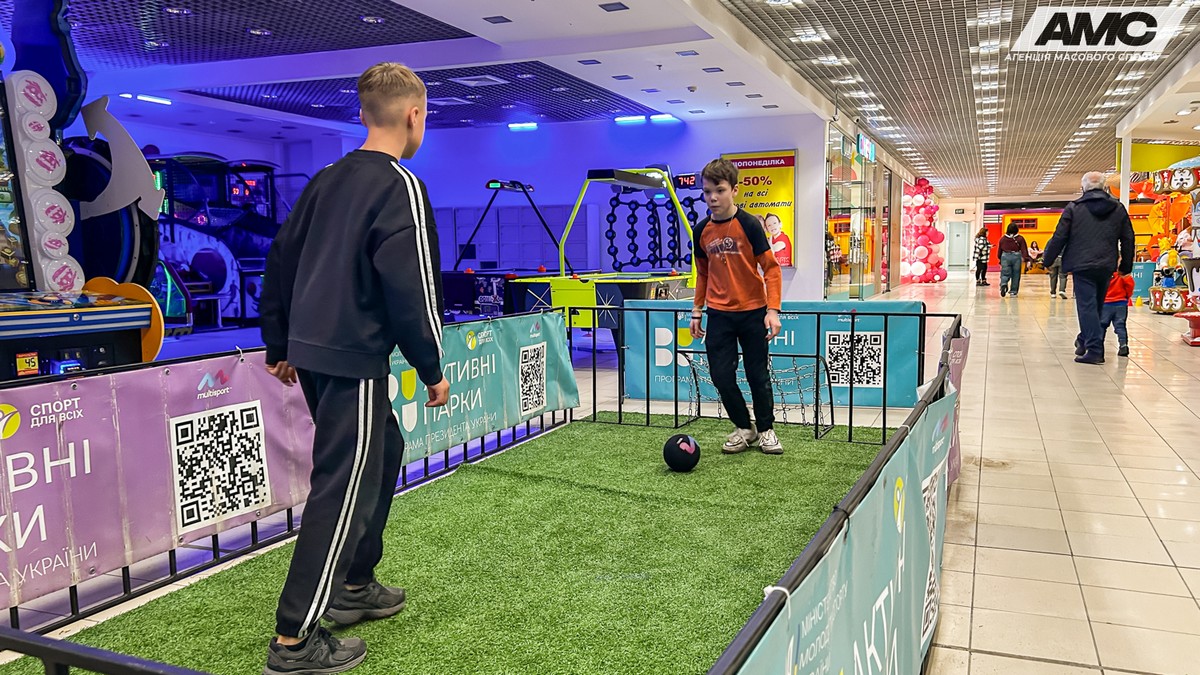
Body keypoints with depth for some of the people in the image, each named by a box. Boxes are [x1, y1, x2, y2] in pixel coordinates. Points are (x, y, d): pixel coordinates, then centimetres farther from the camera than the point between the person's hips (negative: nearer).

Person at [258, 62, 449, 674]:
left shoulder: (328, 180, 13)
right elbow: (412, 288, -17)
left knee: (383, 451, 22)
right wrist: (432, 369, -7)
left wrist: (280, 345, 23)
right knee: (342, 488, -3)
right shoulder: (401, 187, -12)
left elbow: (281, 259, 16)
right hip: (355, 358, -9)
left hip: (311, 349, 9)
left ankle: (354, 585, 31)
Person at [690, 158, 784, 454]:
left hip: (752, 312, -3)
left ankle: (765, 429, 26)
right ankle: (744, 428, 21)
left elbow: (771, 268, -9)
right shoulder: (701, 230, 3)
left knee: (758, 375, 6)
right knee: (721, 376, 1)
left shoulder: (749, 224, -10)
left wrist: (772, 310, -16)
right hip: (718, 315, 3)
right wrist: (697, 311, 12)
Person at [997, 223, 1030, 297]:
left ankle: (1003, 284, -29)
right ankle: (1013, 292, 11)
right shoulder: (1020, 238, 1)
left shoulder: (1002, 238, 6)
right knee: (1015, 275, 8)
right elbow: (1024, 250, -5)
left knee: (1005, 274, 3)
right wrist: (1025, 259, -7)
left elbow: (999, 251, 14)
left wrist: (1000, 260, 25)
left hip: (1005, 257, 1)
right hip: (1016, 257, -1)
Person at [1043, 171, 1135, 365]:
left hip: (1082, 265, -4)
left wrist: (1048, 260, 8)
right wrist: (1126, 266, 22)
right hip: (1106, 266, 5)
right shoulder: (1118, 208, 10)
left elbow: (1059, 237, -4)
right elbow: (1128, 239, 13)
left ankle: (1094, 349, -9)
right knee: (1096, 305, 17)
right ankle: (1085, 341, 28)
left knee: (1087, 306, -4)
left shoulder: (1074, 208, -3)